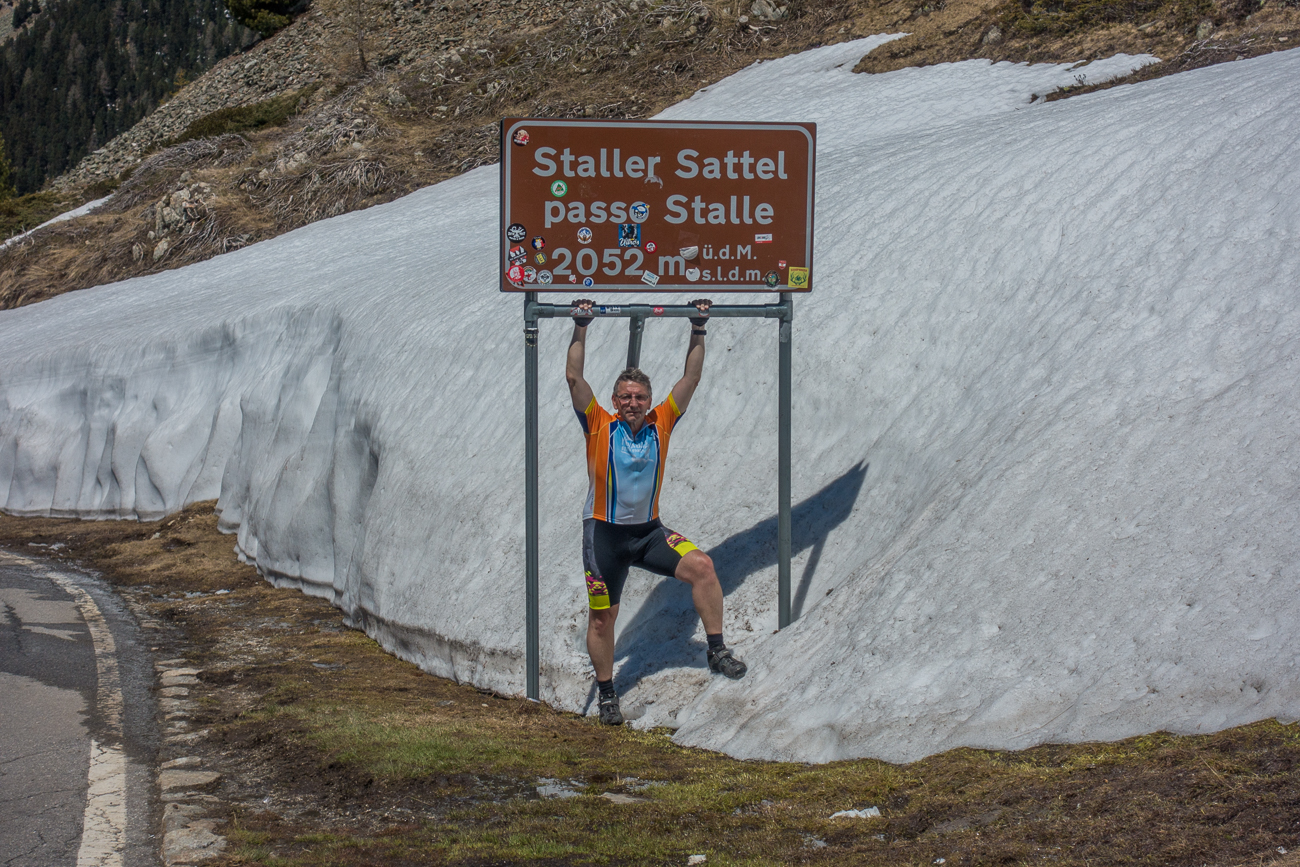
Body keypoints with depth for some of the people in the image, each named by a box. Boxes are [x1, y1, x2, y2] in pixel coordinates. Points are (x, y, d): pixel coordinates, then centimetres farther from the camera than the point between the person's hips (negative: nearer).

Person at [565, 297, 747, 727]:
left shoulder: (661, 424, 0)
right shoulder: (599, 426, -6)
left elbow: (691, 379, 2)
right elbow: (574, 378, -12)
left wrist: (698, 330, -2)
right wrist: (580, 329, -14)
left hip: (649, 530, 2)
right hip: (605, 533, -2)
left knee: (701, 566, -21)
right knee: (602, 615, 4)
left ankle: (717, 650, -13)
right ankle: (606, 694, 21)